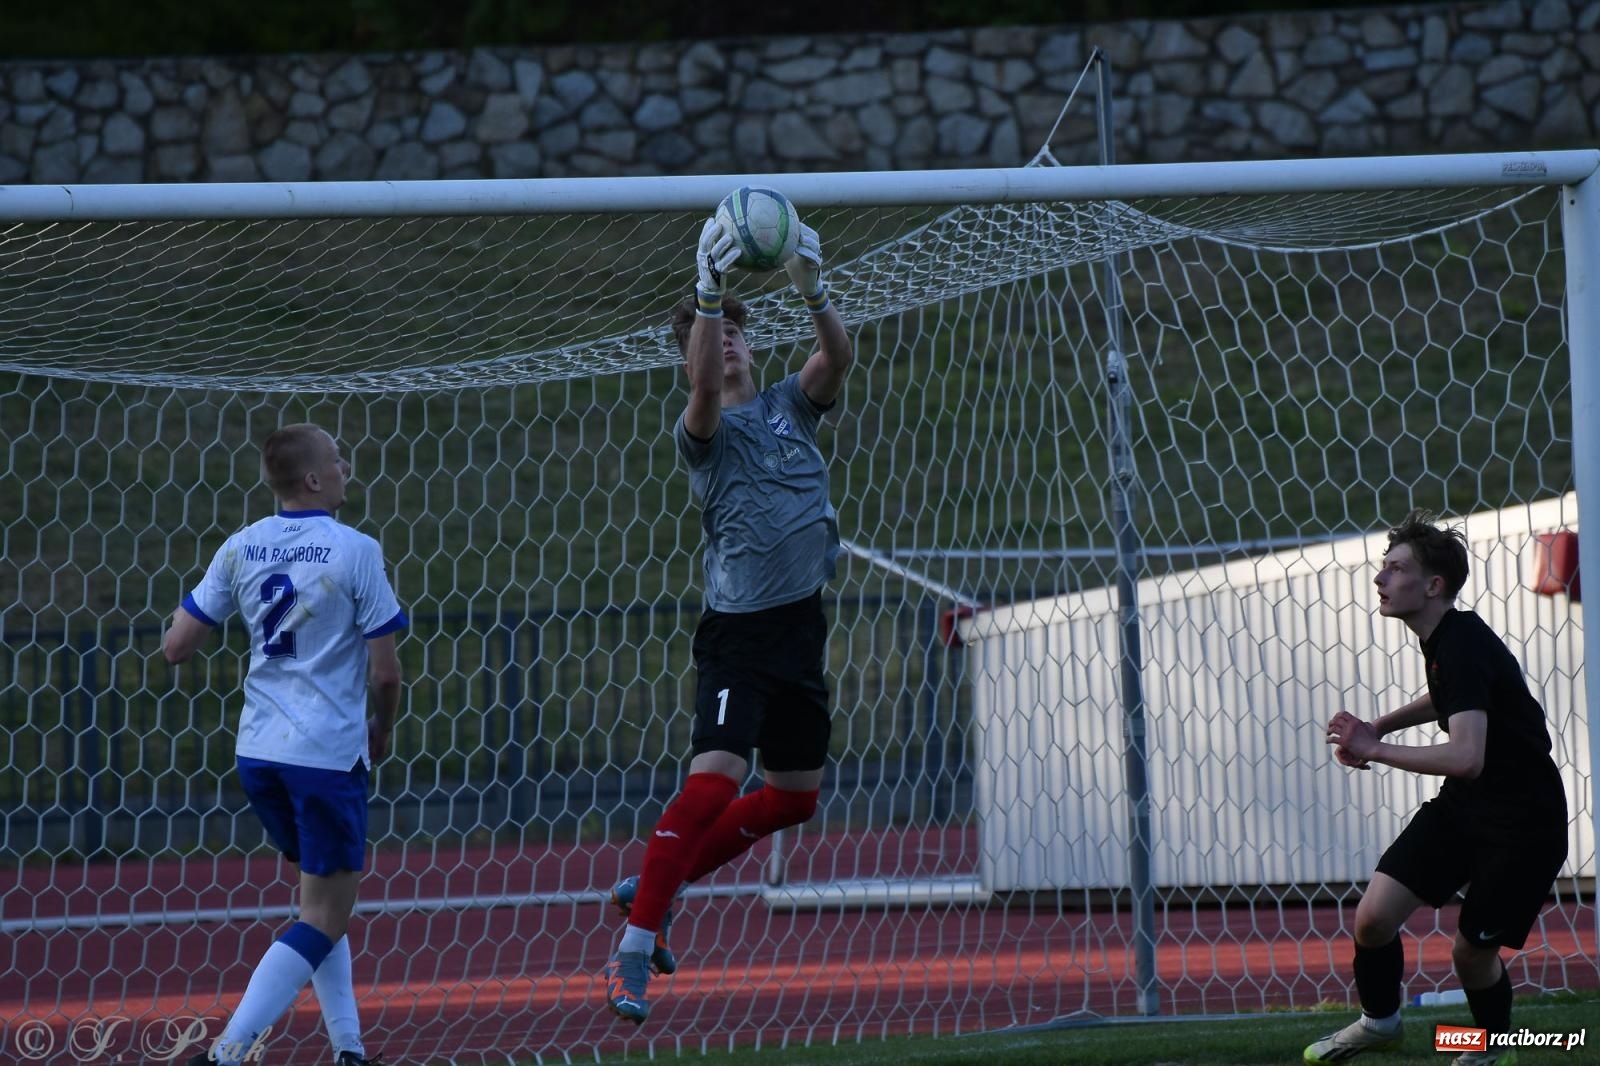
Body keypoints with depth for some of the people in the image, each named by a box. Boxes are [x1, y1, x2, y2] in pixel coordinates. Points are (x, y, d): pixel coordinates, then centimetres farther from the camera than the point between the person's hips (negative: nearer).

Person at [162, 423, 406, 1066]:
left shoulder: (240, 549, 2)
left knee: (322, 895, 22)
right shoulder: (355, 552, -12)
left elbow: (176, 646, 2)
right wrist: (381, 730, 9)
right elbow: (384, 669, -10)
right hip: (329, 752, -6)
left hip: (258, 749, 6)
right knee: (325, 917, -1)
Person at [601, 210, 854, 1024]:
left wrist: (812, 290, -27)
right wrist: (707, 294, -39)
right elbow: (704, 388, -29)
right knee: (714, 781, -21)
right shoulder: (704, 429, -5)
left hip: (800, 627, 6)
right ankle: (633, 952, -17)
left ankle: (653, 888, 27)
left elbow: (838, 359, -11)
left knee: (793, 798, 14)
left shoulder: (791, 405, 9)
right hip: (738, 634, -6)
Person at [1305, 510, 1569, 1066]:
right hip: (1462, 807, 8)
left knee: (1472, 952, -1)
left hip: (1522, 824, -8)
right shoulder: (1442, 637, 2)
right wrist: (1381, 726, 10)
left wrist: (1375, 748, -28)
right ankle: (1379, 1020, 22)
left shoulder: (1463, 646, -27)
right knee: (1373, 917, -4)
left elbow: (1466, 757, -40)